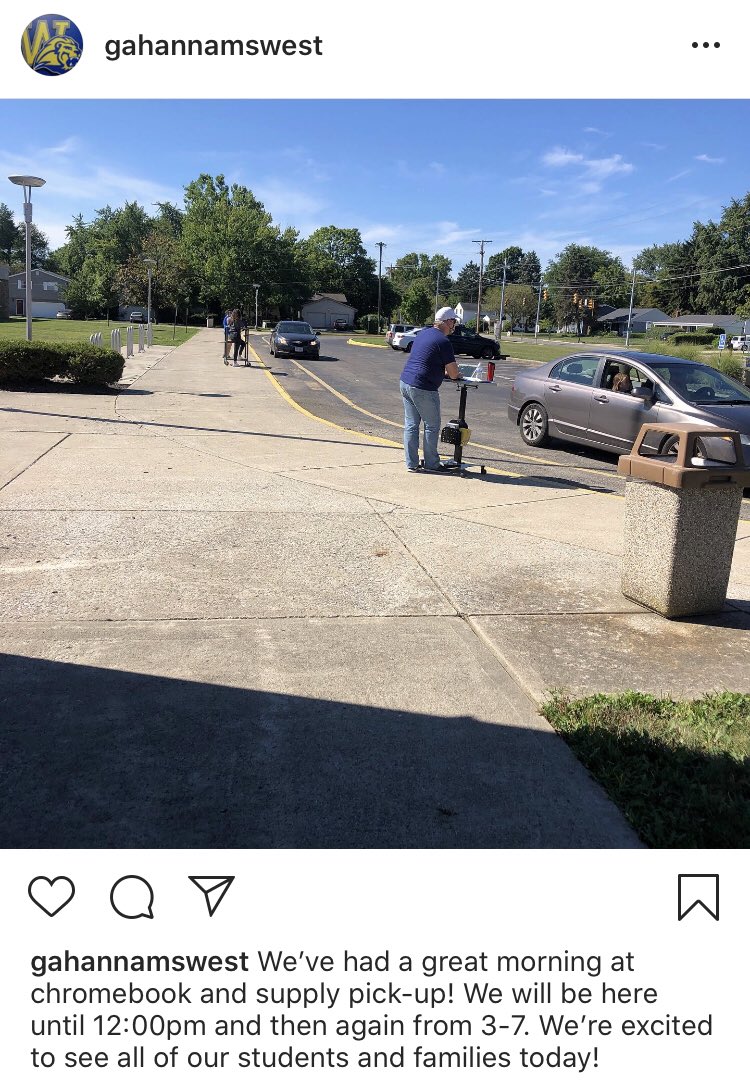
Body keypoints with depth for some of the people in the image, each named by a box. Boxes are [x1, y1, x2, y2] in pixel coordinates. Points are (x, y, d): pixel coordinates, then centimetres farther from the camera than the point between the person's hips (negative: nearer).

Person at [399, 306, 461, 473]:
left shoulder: (423, 333, 13)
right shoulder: (443, 342, -12)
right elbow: (453, 373, -10)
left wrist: (442, 371, 20)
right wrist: (456, 375, 12)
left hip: (405, 383, 8)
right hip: (423, 389, -8)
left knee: (410, 425, 12)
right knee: (432, 427, 5)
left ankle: (411, 463, 16)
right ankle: (431, 464, 12)